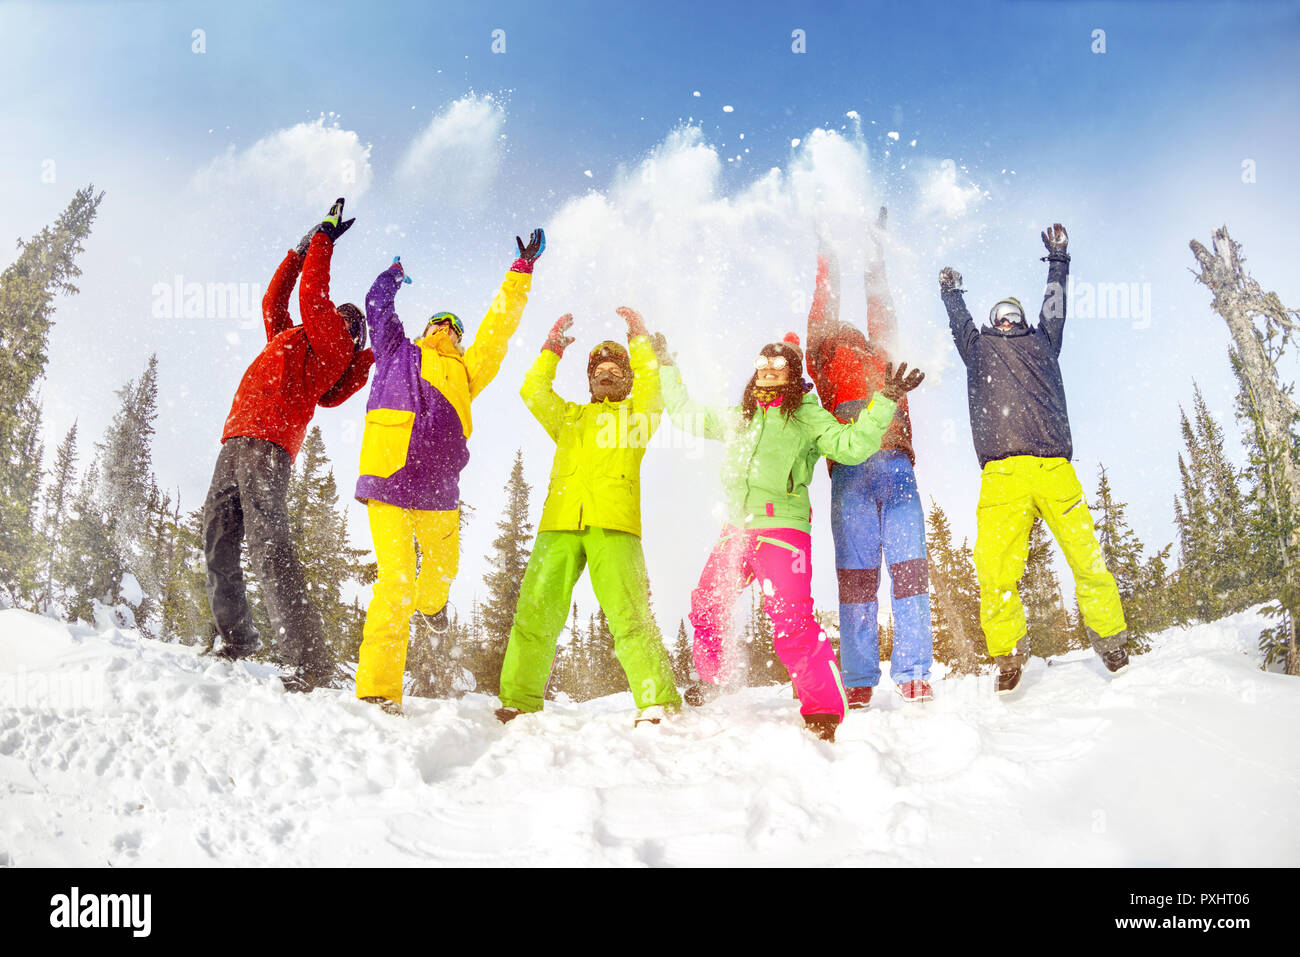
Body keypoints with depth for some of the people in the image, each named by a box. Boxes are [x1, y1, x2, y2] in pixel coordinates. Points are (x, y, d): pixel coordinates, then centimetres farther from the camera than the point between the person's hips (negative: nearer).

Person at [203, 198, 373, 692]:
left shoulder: (331, 339, 9)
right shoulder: (287, 338, 31)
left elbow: (313, 293, 2)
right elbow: (273, 300, 43)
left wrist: (325, 235, 14)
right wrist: (299, 252, 43)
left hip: (267, 444, -9)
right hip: (236, 442, 9)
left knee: (268, 543, -22)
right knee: (218, 541, 8)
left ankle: (307, 658, -28)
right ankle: (236, 638, 20)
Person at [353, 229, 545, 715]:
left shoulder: (466, 370, 18)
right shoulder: (396, 354, 15)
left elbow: (499, 325, 22)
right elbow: (377, 305, 26)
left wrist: (522, 270, 28)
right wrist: (395, 273, 45)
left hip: (438, 495, 4)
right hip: (387, 482, -3)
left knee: (442, 566, 19)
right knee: (395, 582, -12)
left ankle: (430, 609, 56)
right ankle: (378, 691, -8)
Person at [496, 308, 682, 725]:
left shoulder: (635, 413, 24)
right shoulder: (568, 416, 33)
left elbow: (652, 385, 7)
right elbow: (533, 391, 24)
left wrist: (639, 339, 15)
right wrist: (553, 348, 30)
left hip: (613, 525, -3)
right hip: (559, 523, 3)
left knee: (629, 615, -15)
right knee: (534, 613, -7)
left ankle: (658, 704, -15)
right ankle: (518, 703, 0)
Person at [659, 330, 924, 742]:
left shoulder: (807, 415, 6)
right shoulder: (736, 417, 22)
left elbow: (851, 445, -6)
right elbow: (685, 413, 33)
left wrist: (884, 401, -13)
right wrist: (666, 368, 34)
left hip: (782, 530, -6)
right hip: (736, 529, 6)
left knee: (792, 624, -17)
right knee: (706, 607, 12)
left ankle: (824, 713, -9)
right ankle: (712, 677, 38)